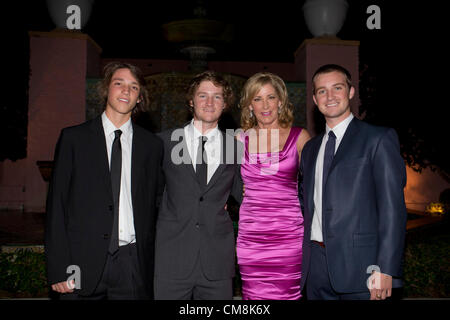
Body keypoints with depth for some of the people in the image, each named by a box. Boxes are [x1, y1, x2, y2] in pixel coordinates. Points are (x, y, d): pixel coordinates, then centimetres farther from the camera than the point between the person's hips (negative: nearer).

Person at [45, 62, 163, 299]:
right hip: (84, 264, -1)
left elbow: (152, 206, 7)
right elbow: (56, 204, 1)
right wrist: (58, 268, -5)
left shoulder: (151, 145, 7)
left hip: (132, 265, 1)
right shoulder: (73, 138, 3)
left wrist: (150, 262, 2)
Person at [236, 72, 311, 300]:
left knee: (287, 295, -4)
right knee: (254, 296, 1)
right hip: (250, 236, 2)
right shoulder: (240, 140, 8)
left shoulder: (300, 137, 4)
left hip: (288, 236, -1)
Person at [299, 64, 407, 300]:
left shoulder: (379, 139, -2)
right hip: (316, 264, 5)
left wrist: (385, 269, -15)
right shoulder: (310, 148, 16)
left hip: (359, 265, -5)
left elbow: (392, 207, -9)